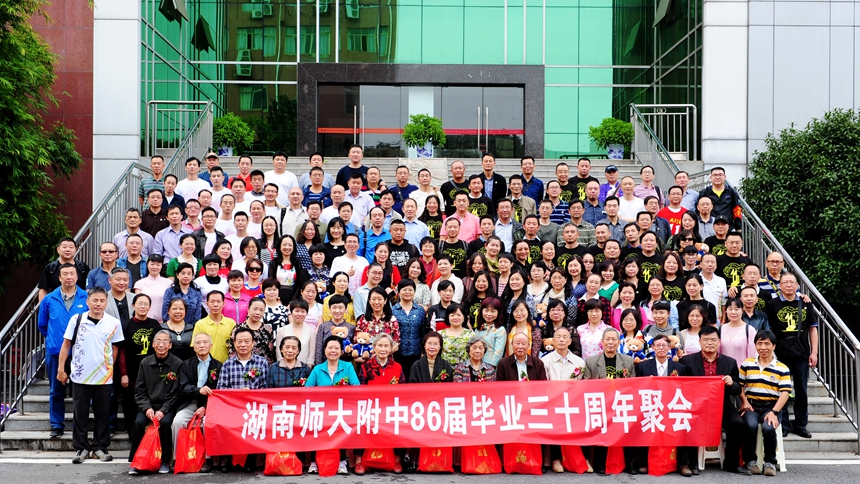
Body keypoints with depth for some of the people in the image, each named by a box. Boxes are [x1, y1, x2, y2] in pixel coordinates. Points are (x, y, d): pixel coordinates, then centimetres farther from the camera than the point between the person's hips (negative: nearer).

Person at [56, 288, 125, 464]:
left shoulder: (113, 323, -1)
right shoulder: (77, 320, -3)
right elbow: (66, 344, 3)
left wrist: (110, 367, 5)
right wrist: (61, 368, 2)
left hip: (104, 377, 0)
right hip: (80, 376, 0)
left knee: (102, 414, 7)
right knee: (80, 413, 6)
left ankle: (100, 446, 18)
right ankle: (81, 447, 16)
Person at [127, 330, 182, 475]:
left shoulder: (177, 364, -2)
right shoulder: (145, 363, 6)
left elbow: (175, 392, -5)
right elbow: (139, 390, 6)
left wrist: (163, 410, -16)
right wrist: (147, 408, -10)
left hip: (168, 406, -2)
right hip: (148, 405, 2)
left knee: (165, 423, -30)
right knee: (138, 423, -25)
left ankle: (165, 461, -13)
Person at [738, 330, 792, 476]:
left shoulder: (782, 369, 4)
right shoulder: (747, 364, 11)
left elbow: (785, 393, -4)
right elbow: (738, 385, 11)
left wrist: (774, 412, -17)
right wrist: (744, 402, -7)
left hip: (772, 407, -1)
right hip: (751, 406, 1)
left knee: (768, 428, -32)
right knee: (750, 425, -33)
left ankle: (770, 462, -9)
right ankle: (750, 460, -13)